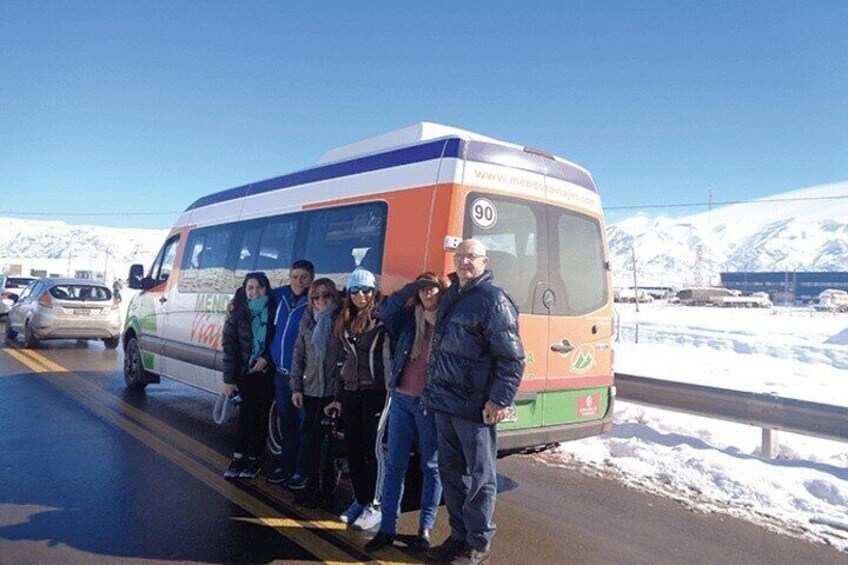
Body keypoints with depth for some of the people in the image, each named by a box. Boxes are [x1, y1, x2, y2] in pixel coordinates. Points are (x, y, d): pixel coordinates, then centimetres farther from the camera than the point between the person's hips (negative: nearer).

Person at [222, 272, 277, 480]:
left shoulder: (273, 311, -3)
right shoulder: (238, 314, -4)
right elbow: (230, 347, -5)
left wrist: (266, 358, -12)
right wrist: (229, 379, -8)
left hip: (266, 372, 1)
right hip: (245, 373, -1)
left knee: (260, 415, 4)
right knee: (248, 413, -4)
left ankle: (254, 459, 15)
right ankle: (239, 457, 9)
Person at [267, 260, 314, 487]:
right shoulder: (280, 295, 6)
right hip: (281, 371, 6)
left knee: (304, 422, 2)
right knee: (285, 420, 16)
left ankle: (302, 471, 15)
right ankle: (285, 465, 29)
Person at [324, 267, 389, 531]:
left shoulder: (382, 319, -7)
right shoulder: (346, 322, 14)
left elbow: (389, 357, -12)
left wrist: (391, 392, -17)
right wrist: (339, 396, 18)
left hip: (375, 391, -6)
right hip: (351, 393, 6)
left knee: (373, 449, 0)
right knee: (353, 448, 9)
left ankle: (374, 505, 12)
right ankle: (360, 500, 23)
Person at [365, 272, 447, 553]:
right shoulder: (410, 318, 8)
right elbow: (386, 312, -7)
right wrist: (411, 286, -8)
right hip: (401, 398, 4)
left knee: (431, 466, 9)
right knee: (394, 463, 7)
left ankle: (425, 528, 21)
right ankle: (387, 527, 17)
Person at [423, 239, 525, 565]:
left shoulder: (494, 300, -10)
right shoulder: (451, 296, 14)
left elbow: (512, 358, -13)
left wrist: (500, 400, -18)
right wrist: (433, 391, 20)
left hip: (475, 406, -8)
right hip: (444, 403, 8)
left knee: (479, 476, 6)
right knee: (450, 470, 17)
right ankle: (459, 535, 33)